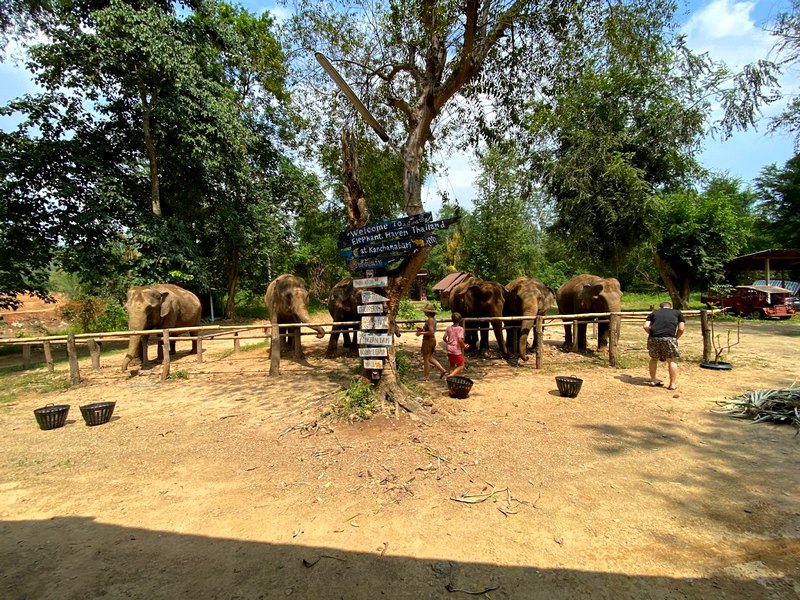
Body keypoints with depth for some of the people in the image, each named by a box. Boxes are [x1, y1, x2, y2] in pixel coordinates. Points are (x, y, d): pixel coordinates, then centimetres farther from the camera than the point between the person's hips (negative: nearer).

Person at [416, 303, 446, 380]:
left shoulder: (430, 320, -20)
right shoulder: (433, 318, 10)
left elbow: (431, 332, -27)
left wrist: (421, 333, -19)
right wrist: (422, 329, 10)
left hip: (428, 341, -10)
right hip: (432, 340, 10)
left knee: (426, 359, 4)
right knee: (430, 358, 21)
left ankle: (426, 376, 15)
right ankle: (442, 370, 17)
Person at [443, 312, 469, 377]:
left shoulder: (448, 328, 4)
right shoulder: (460, 329, -12)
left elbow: (444, 338, 2)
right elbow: (460, 340, -21)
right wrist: (464, 346, -6)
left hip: (449, 350, 6)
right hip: (457, 350, -6)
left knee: (452, 365, 20)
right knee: (461, 366, 7)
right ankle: (451, 375, -11)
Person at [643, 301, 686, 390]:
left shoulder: (654, 313, 25)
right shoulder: (677, 313, 24)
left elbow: (646, 327, 10)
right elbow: (681, 329, 12)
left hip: (653, 338, 2)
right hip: (669, 338, -2)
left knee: (654, 359, 20)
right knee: (671, 360, 12)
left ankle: (653, 381, 28)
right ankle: (673, 384, 13)